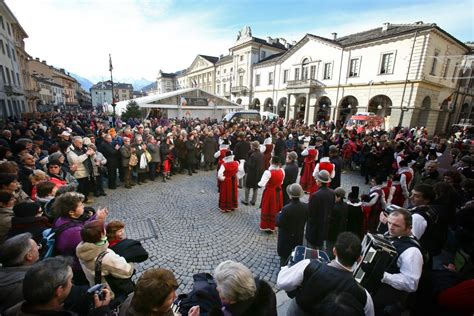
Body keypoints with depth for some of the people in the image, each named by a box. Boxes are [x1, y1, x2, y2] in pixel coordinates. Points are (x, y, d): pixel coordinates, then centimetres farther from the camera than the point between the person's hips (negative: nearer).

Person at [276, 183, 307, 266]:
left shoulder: (286, 209, -31)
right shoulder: (305, 206, -14)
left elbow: (278, 223, -22)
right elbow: (305, 220, 1)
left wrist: (278, 214, -5)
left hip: (286, 238, -5)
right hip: (299, 237, 5)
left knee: (284, 257, 16)